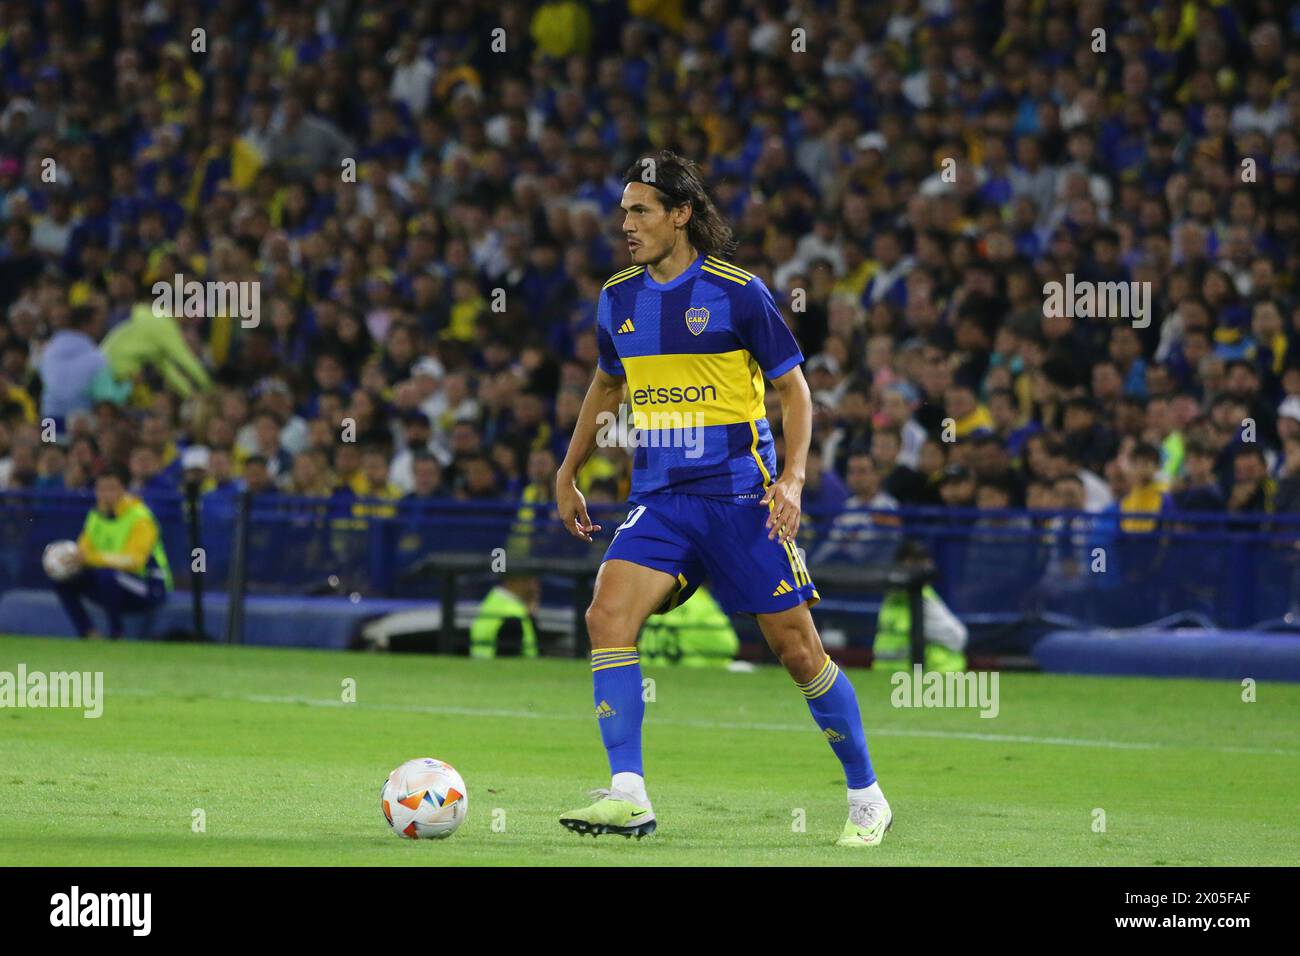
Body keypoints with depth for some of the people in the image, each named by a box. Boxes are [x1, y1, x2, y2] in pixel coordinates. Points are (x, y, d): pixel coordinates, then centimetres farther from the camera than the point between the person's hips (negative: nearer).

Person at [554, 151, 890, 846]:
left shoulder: (737, 292, -7)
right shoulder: (617, 297, 8)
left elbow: (793, 389, -1)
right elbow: (606, 385, 26)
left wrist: (792, 478, -13)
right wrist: (567, 474, 26)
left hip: (739, 495, -4)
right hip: (658, 498, 4)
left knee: (795, 645, 0)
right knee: (608, 614, -19)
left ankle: (866, 798, 17)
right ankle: (627, 797, -21)